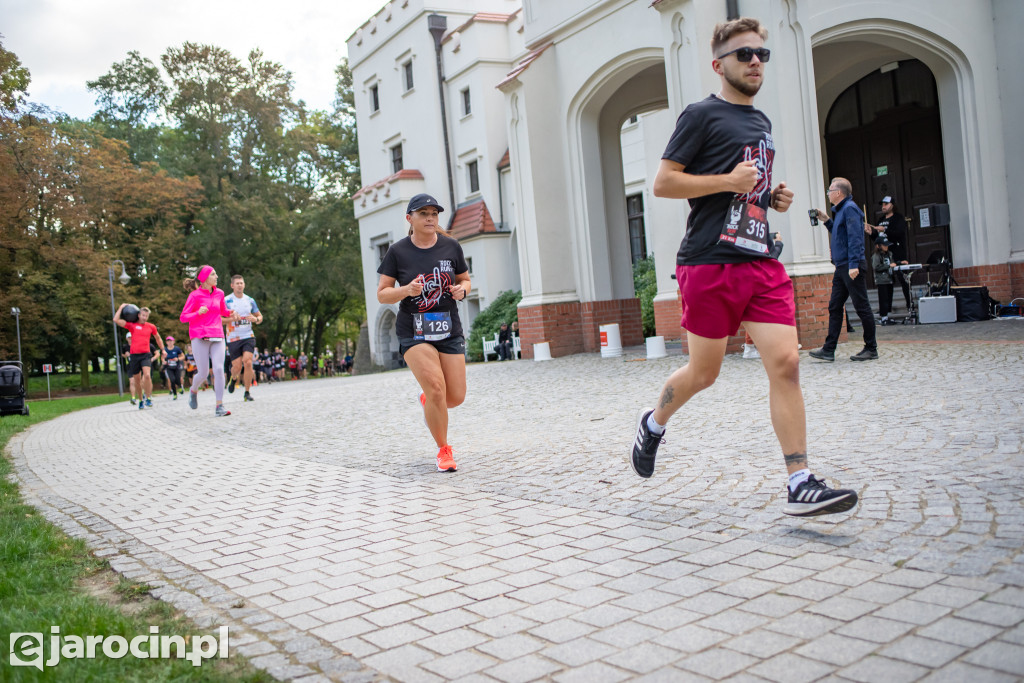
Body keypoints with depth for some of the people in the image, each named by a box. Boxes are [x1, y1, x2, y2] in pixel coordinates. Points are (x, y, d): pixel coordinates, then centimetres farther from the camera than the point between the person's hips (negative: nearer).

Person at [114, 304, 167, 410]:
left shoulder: (151, 327, 9)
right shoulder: (132, 325, 4)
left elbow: (158, 338, 26)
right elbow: (116, 320, -4)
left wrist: (163, 350, 29)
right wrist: (121, 308, 2)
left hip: (146, 355, 0)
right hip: (134, 355, 1)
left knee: (147, 375, -21)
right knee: (137, 380, 7)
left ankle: (148, 398, -11)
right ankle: (141, 400, 22)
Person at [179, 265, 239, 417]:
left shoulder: (219, 293, 11)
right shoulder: (195, 295, -3)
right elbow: (183, 317, -2)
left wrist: (231, 313, 6)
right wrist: (198, 313, -20)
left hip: (217, 336, 3)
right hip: (199, 337, -3)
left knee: (218, 369, -12)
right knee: (204, 373, -1)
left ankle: (219, 406, -9)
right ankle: (193, 390, 33)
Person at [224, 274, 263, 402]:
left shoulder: (250, 300, 7)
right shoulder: (226, 300, -3)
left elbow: (260, 316, 18)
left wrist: (255, 319, -5)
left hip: (248, 336, 2)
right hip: (233, 338, -2)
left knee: (248, 362, -15)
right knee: (237, 366, -2)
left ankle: (247, 393, -4)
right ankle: (233, 379, 37)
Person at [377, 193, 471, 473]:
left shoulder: (451, 247, 3)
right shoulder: (398, 251, -3)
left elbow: (465, 279, 15)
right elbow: (381, 294, -1)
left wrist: (462, 289, -8)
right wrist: (406, 290, -21)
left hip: (449, 330, 3)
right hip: (413, 332, -3)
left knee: (456, 397, 1)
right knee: (436, 388, -18)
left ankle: (426, 400, 38)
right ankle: (444, 450, 4)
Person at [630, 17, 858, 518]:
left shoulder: (761, 123, 22)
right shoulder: (702, 115, -1)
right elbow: (663, 183, -6)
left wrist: (773, 197, 12)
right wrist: (727, 181, -15)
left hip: (761, 261, 6)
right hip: (710, 262, -6)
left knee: (786, 364, -6)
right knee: (704, 372, 3)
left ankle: (801, 486, -4)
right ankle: (653, 423, 34)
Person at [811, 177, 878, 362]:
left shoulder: (850, 208, -10)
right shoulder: (841, 210, 19)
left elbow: (854, 237, -18)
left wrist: (853, 265, -25)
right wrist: (826, 221, 22)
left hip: (851, 267, -10)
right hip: (841, 267, 10)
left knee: (862, 307, -3)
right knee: (834, 307, 7)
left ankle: (871, 349, 5)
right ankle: (829, 350, 8)